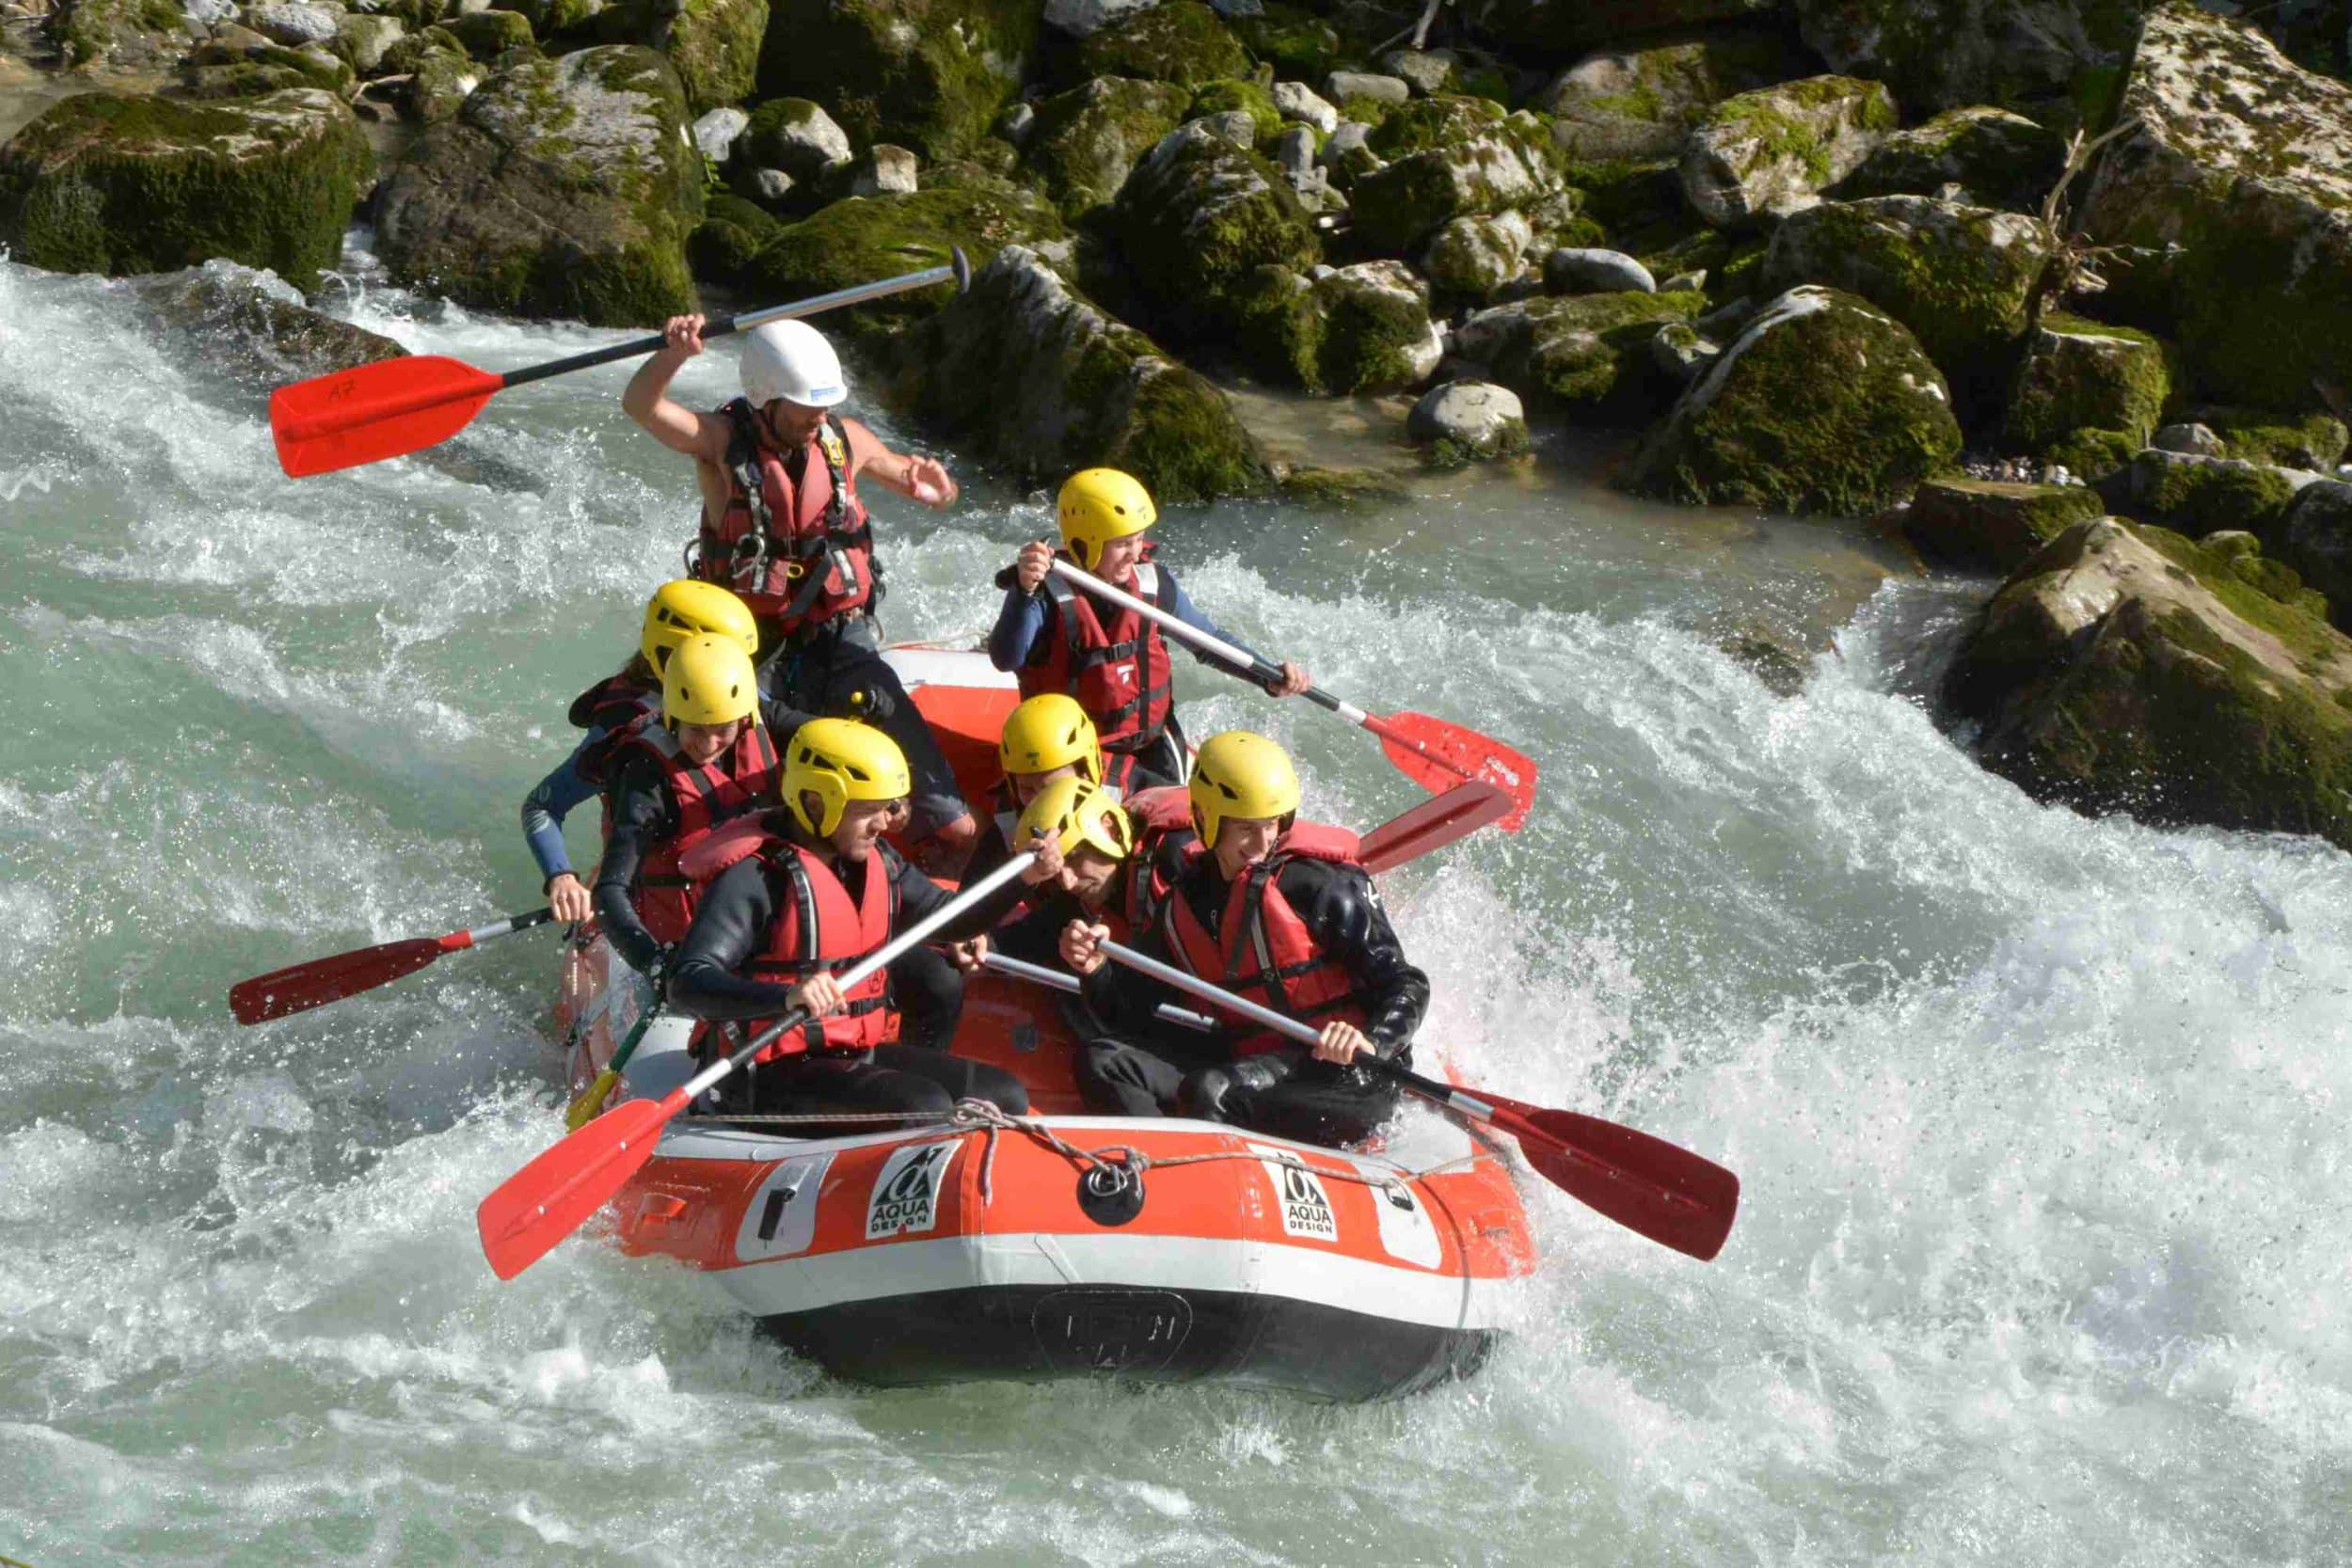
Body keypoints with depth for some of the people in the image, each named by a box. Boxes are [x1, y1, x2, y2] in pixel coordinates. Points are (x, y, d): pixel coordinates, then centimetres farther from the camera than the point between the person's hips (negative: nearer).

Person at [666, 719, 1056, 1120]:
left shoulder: (876, 861, 9)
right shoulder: (755, 876, -17)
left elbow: (946, 917, 23)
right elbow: (687, 985, -27)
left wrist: (1022, 880, 5)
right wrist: (786, 996, -44)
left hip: (862, 1052, 9)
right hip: (778, 1072, -9)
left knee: (1007, 1097, 3)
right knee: (926, 1108, -28)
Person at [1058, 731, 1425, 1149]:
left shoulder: (1321, 884, -6)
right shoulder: (1185, 902, 12)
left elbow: (1406, 987, -8)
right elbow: (1136, 1016, 14)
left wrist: (1372, 1043, -29)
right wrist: (1099, 972, -6)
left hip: (1350, 1081, -7)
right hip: (1247, 1065, 7)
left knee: (1209, 1092, -32)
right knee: (1102, 1061, -9)